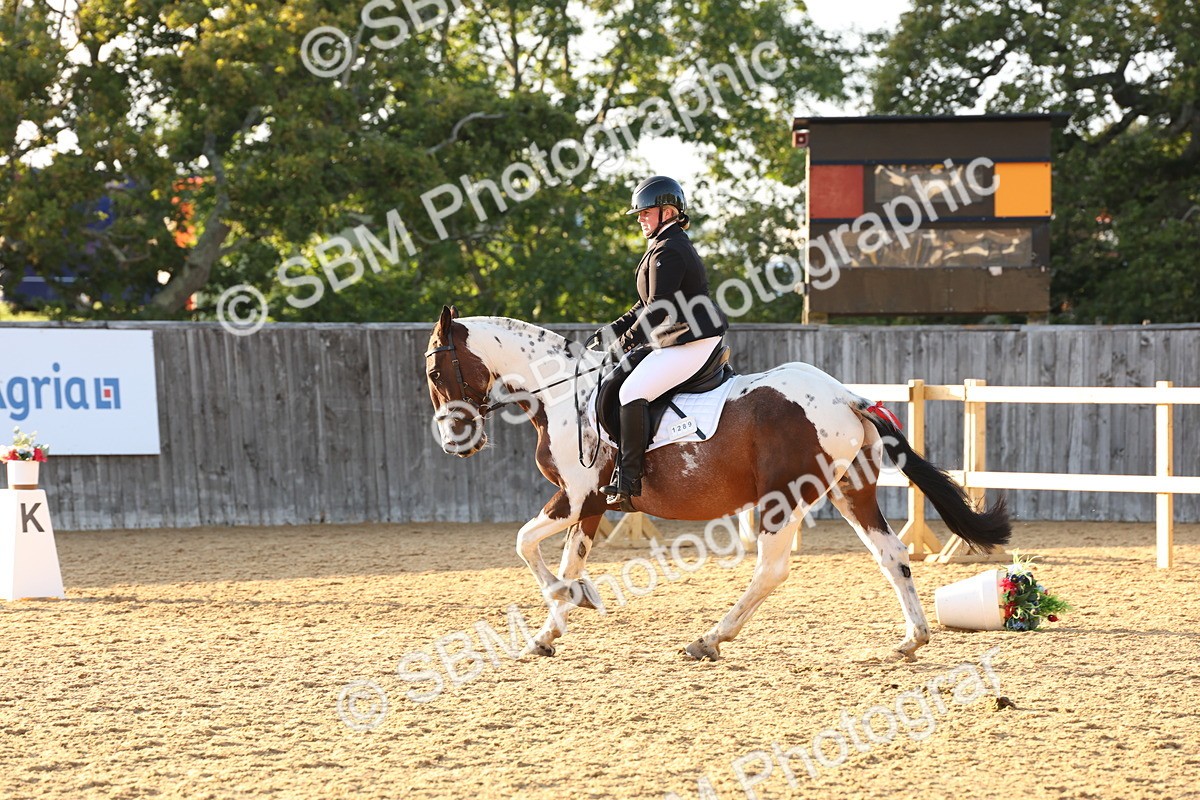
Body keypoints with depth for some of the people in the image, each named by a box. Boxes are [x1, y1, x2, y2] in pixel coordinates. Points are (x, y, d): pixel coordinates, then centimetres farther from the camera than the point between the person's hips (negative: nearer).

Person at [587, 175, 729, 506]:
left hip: (693, 342, -12)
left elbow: (658, 309, -21)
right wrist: (607, 333, 15)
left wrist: (625, 341, -14)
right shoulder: (665, 248, 20)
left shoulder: (667, 252, -14)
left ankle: (627, 478, -23)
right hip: (679, 340, 12)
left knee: (633, 390, -21)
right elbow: (646, 307, 23)